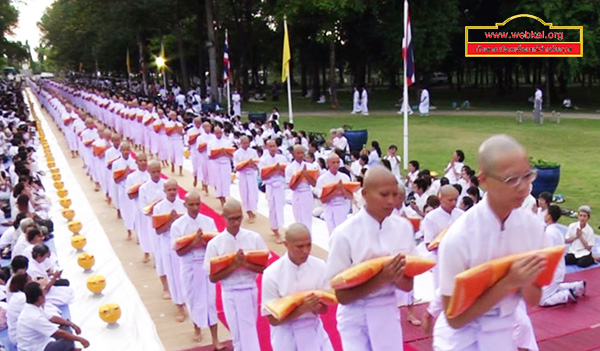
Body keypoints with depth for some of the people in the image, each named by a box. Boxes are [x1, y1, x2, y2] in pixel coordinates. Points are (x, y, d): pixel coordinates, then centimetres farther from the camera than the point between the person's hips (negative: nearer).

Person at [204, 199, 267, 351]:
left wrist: (246, 264, -20)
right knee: (239, 335, 9)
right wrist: (234, 266, -19)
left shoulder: (254, 238, -6)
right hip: (230, 294, -1)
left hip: (250, 291, 1)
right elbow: (213, 277, -7)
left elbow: (264, 268, -4)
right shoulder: (215, 244, -9)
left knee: (248, 332, 14)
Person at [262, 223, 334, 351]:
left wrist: (315, 306, -23)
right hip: (286, 335, -2)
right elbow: (273, 319, -13)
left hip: (314, 330, 3)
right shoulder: (272, 274, -18)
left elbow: (324, 309, 0)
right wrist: (302, 308, -26)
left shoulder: (319, 266, -9)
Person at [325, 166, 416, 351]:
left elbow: (408, 285, 1)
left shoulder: (403, 227, -6)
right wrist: (381, 279, -26)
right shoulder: (345, 234, -18)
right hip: (355, 317, -3)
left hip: (388, 312, 4)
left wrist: (397, 276, -21)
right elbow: (342, 295, -14)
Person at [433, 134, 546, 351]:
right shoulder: (459, 236, -24)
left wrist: (527, 281, -20)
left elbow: (533, 300, 1)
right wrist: (508, 282, -26)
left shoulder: (532, 226, -10)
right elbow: (454, 317, -19)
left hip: (505, 334, 5)